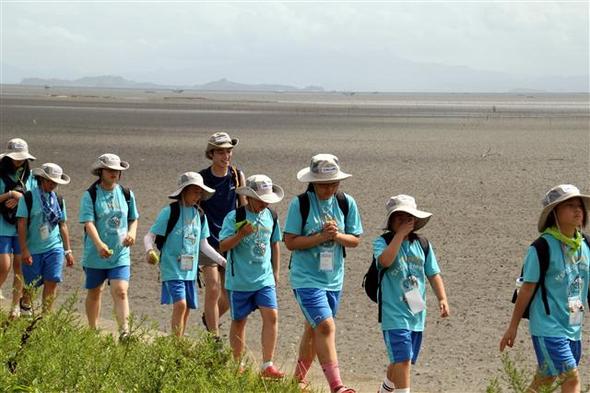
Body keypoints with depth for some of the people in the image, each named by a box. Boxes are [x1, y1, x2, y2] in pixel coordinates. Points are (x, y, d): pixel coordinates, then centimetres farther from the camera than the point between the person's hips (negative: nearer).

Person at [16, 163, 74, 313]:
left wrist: (68, 251, 12)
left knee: (52, 282, -8)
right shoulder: (28, 198, -5)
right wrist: (24, 250, -14)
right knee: (31, 283, 5)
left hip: (54, 248, 3)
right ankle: (25, 305, 34)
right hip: (33, 250, -3)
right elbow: (22, 224, -8)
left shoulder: (58, 200, 10)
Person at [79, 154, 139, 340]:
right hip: (95, 255, -1)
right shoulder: (90, 195, -7)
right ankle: (93, 331, 29)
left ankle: (124, 331, -21)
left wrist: (132, 233, -6)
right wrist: (99, 244, -31)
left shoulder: (127, 194, 5)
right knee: (94, 293, 13)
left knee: (120, 292, -14)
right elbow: (88, 222, -16)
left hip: (120, 254, 1)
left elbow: (133, 219, 17)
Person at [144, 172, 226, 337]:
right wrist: (149, 250, -28)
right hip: (172, 269, -6)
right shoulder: (170, 212, -7)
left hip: (190, 270, 6)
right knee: (180, 305, -18)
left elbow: (203, 245, 16)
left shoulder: (200, 216, 10)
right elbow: (149, 236, -7)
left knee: (187, 309, 7)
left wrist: (223, 261, 11)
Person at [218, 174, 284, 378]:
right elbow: (223, 246, -13)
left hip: (265, 279, 3)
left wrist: (276, 272, 19)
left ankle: (267, 365, -7)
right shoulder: (234, 217, -9)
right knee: (239, 321, 7)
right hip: (239, 280, -3)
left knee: (271, 316, -11)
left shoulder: (271, 217, 5)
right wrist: (241, 234, -28)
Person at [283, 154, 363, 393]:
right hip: (306, 278, -5)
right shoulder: (300, 204, -10)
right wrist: (320, 237, -21)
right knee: (326, 327, -18)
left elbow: (355, 240, 5)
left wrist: (337, 236, -15)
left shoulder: (346, 203, 1)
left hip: (333, 279, 5)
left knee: (313, 329, 18)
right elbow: (290, 242, -11)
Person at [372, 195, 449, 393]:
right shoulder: (382, 242, -5)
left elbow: (433, 274, 11)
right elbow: (385, 260, -26)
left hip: (417, 315, 6)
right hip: (394, 313, -5)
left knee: (400, 361, 17)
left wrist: (442, 298, -2)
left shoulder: (423, 245, 10)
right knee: (402, 360, -15)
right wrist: (400, 234, -21)